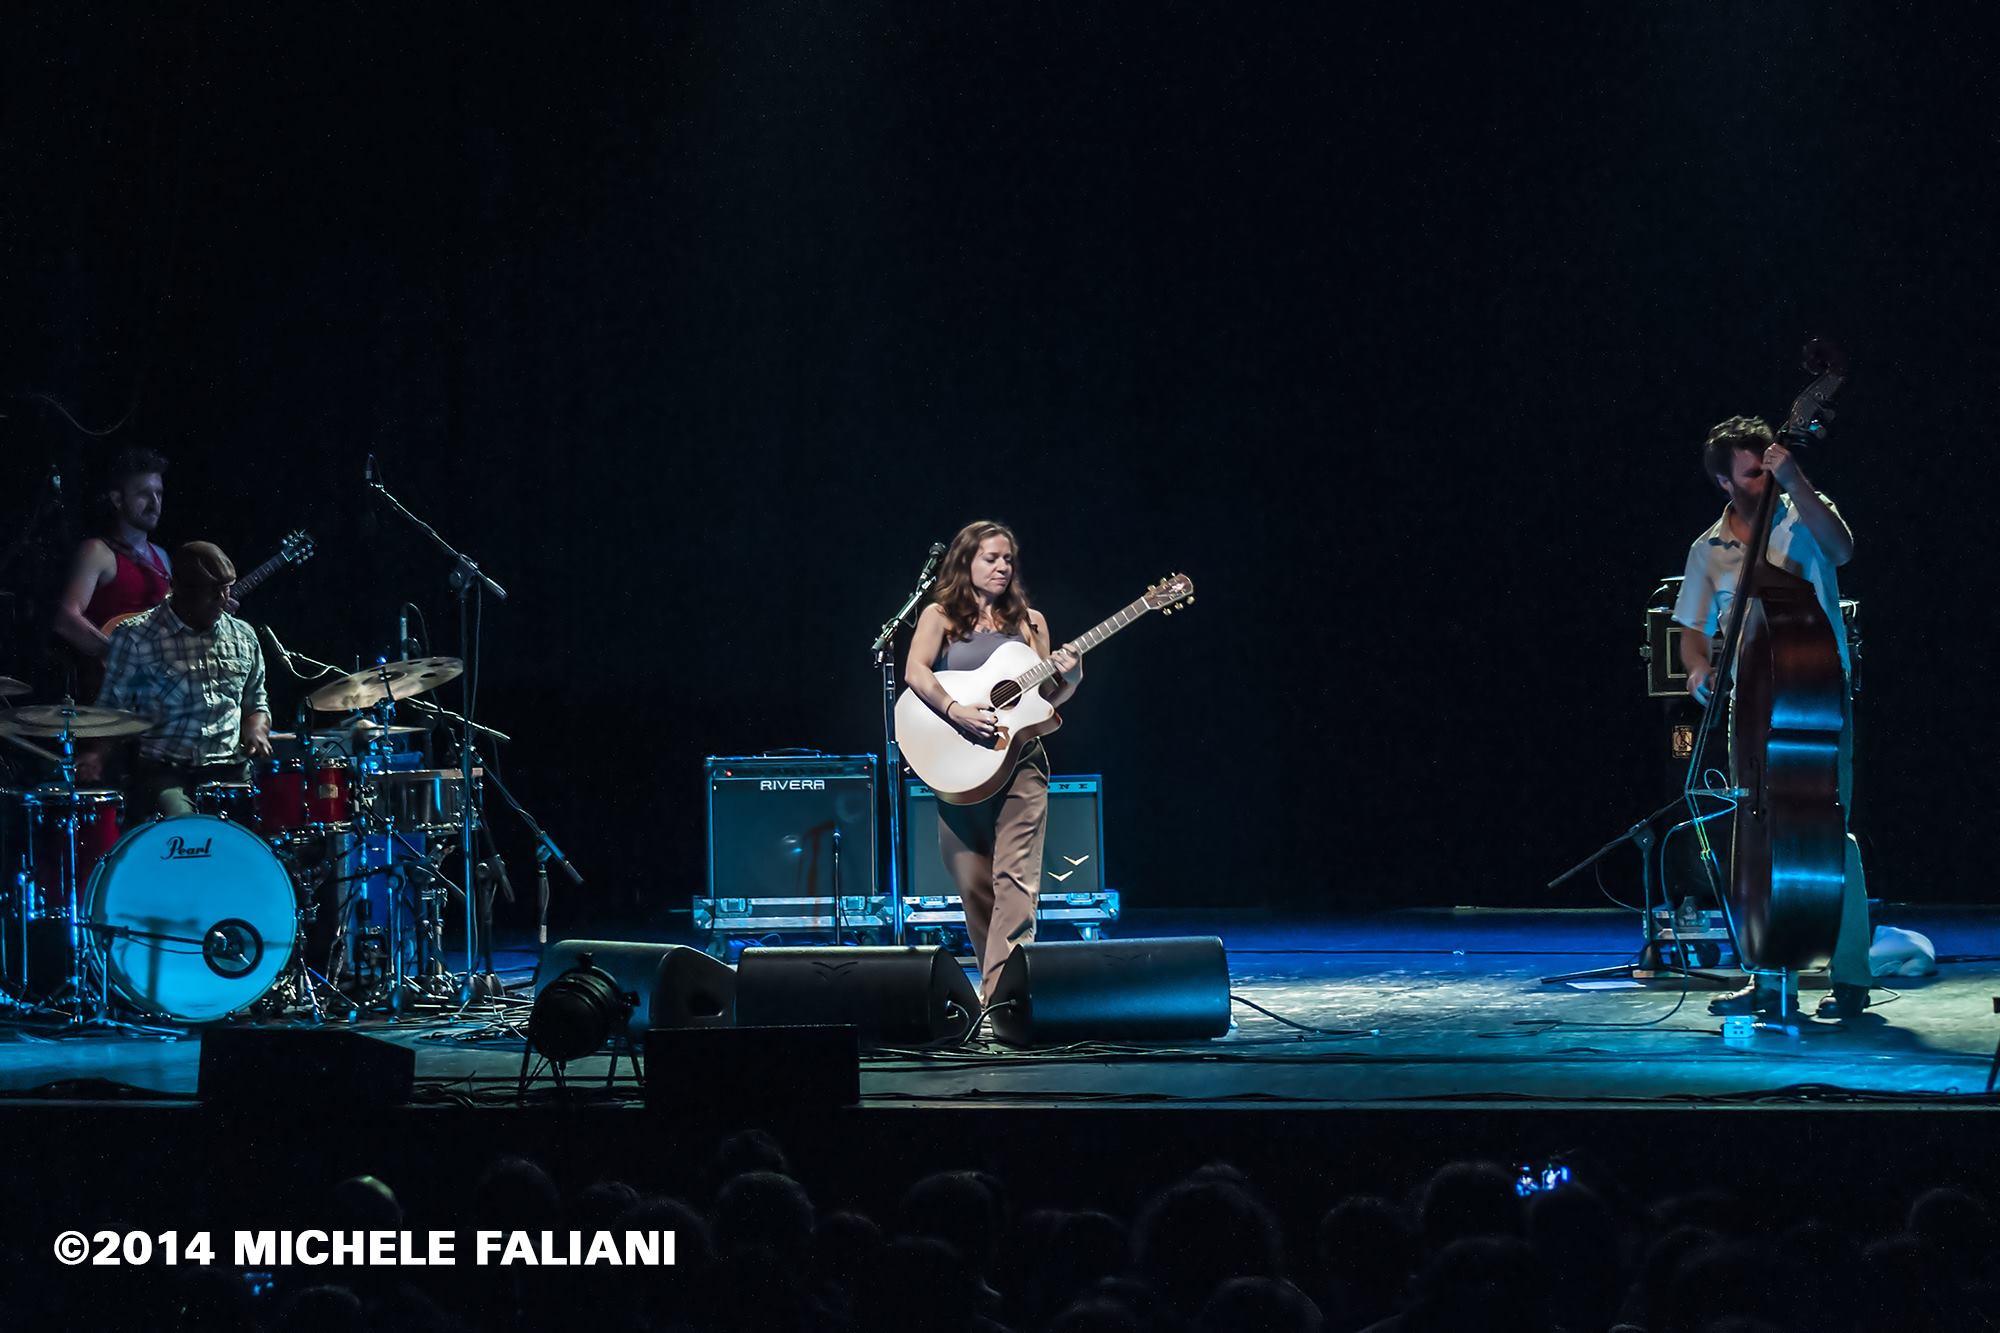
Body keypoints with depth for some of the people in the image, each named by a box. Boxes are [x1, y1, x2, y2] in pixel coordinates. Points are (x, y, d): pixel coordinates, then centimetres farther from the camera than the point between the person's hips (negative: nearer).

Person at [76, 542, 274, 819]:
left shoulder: (243, 637, 14)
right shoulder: (135, 637, 1)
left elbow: (256, 704, 26)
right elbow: (111, 708, 6)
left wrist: (256, 731, 4)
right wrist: (97, 754, -12)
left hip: (229, 770, 4)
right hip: (161, 770, -4)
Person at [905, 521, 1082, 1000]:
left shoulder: (1029, 622, 13)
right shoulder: (941, 616, 6)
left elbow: (1048, 699, 15)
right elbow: (915, 671, -11)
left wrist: (1068, 680, -7)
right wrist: (956, 711, -24)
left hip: (1019, 759, 1)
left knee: (1015, 879, -14)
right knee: (973, 884, 3)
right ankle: (993, 978, 18)